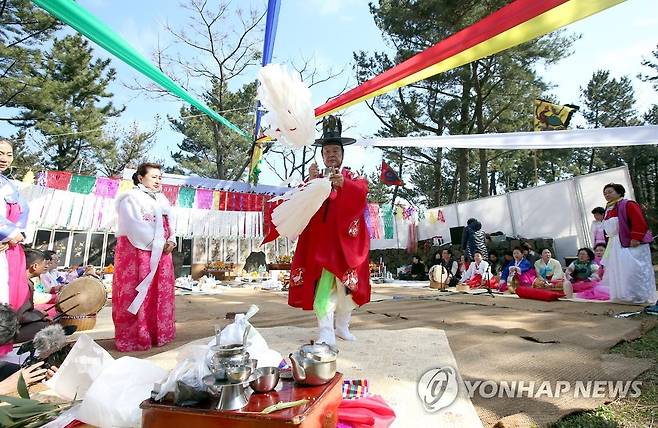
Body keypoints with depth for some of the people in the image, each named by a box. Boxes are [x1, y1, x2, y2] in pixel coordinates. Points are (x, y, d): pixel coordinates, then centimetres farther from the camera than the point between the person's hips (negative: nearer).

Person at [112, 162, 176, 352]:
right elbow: (135, 227, -16)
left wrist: (171, 241, -4)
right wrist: (158, 244, -16)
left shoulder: (161, 200, 18)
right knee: (137, 294, -4)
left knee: (161, 294, 9)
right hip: (137, 252, -7)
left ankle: (158, 333, 19)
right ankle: (132, 337, 6)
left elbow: (169, 224, 15)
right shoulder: (131, 198, -5)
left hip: (161, 253, 8)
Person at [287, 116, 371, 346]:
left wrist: (343, 184, -31)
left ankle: (342, 326, 24)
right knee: (322, 284, -11)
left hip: (346, 240, 1)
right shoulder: (314, 179, 13)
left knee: (346, 284, 7)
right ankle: (326, 333, -7)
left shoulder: (352, 177, 11)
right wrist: (311, 182, -21)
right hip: (321, 241, -1)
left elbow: (362, 192, -12)